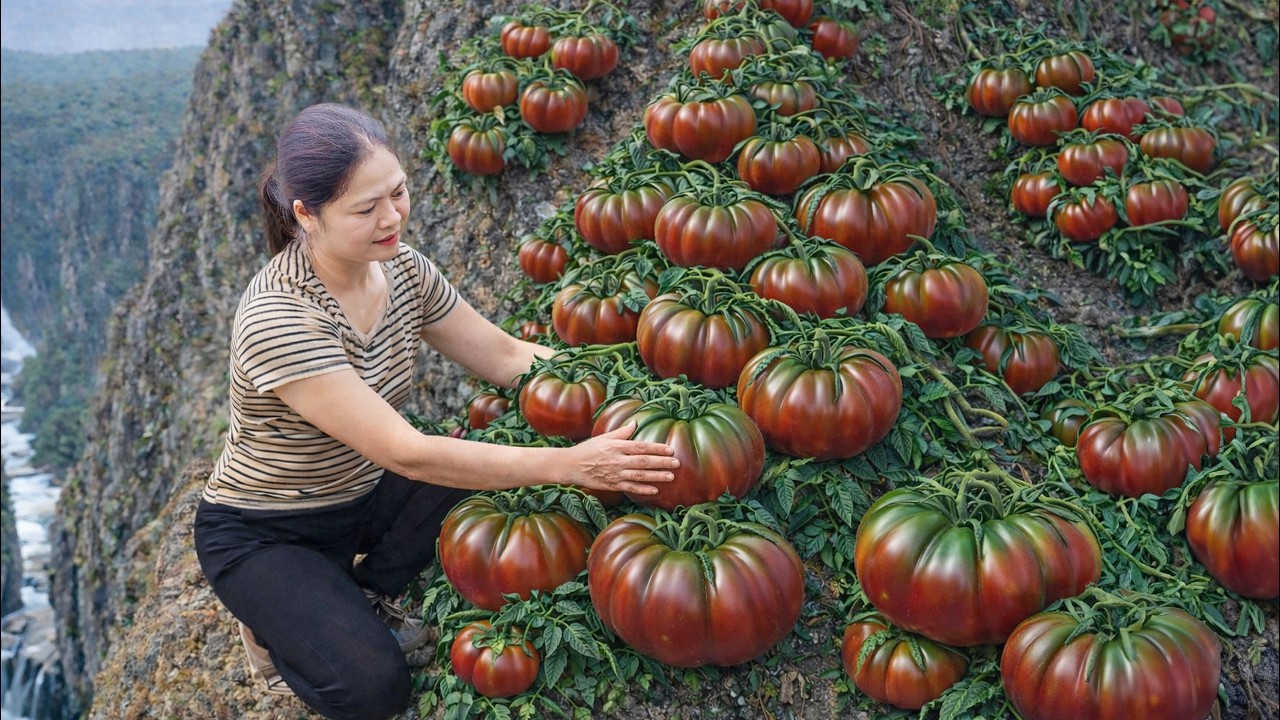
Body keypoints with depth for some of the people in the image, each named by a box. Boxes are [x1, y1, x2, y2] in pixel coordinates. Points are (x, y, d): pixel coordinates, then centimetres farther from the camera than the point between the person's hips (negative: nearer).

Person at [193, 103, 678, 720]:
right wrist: (568, 464, -42)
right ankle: (274, 623, 10)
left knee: (485, 473, -21)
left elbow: (506, 357, -7)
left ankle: (365, 596, 5)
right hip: (262, 536, -6)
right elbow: (404, 453, -37)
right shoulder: (278, 318, -32)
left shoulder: (402, 267, -10)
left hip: (362, 496, 6)